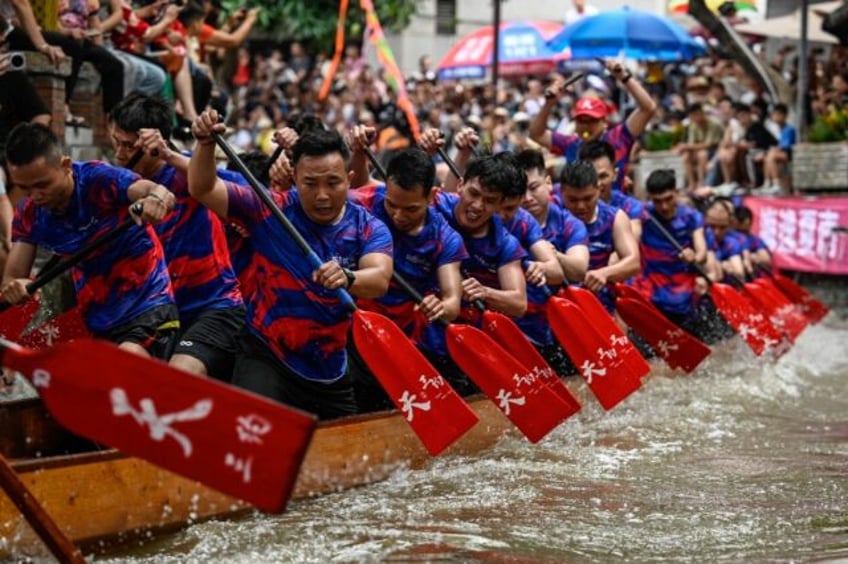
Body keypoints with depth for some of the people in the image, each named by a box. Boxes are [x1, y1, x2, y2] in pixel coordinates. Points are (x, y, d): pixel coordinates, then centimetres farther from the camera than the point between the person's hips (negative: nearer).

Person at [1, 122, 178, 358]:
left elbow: (164, 194, -34)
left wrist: (156, 199, -59)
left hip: (147, 310, -6)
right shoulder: (29, 213, -2)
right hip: (95, 324, 6)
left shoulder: (98, 180, -18)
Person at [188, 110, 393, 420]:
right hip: (266, 357, -3)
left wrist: (346, 278, -48)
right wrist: (206, 144, -29)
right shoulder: (270, 211, -6)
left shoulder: (369, 229, -6)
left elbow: (380, 280, -25)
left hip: (331, 371, 3)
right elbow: (203, 189, -10)